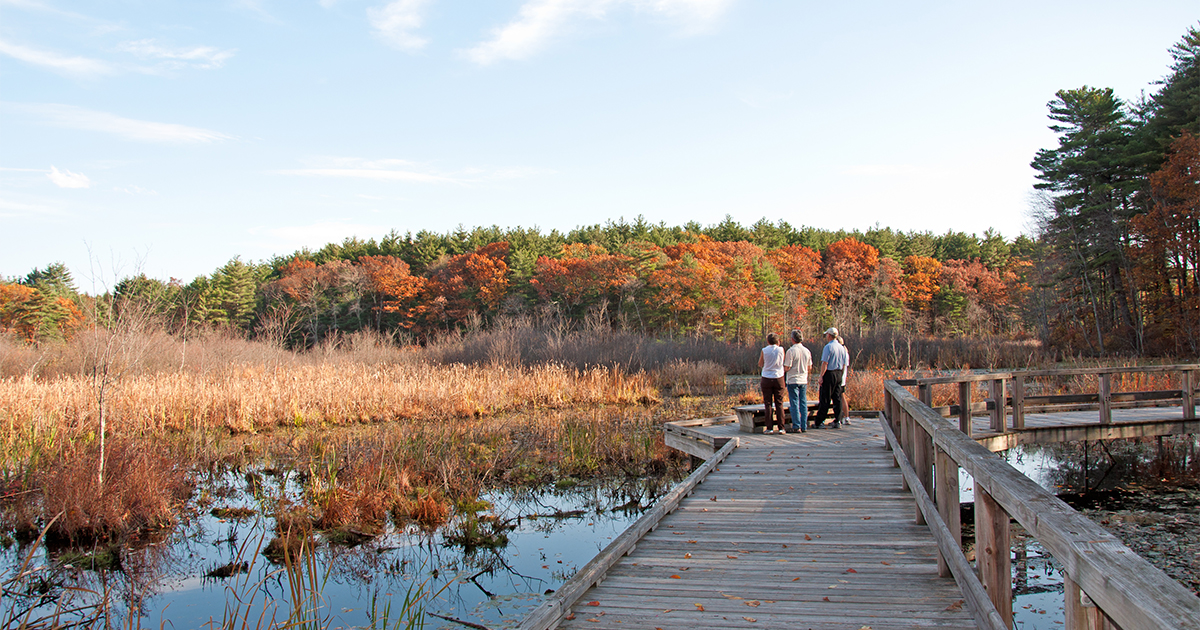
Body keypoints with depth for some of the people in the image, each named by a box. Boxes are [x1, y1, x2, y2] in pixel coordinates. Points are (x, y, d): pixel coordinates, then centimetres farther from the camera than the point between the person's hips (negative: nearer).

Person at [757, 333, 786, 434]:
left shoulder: (764, 351, -6)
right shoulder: (781, 350, -4)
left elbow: (760, 364, 5)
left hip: (767, 379, -1)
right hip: (779, 378, 1)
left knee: (768, 404, 4)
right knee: (779, 404, 7)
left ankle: (769, 428, 2)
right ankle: (781, 427, 3)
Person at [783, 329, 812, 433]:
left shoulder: (790, 351, -14)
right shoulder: (807, 351, 4)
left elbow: (787, 368, -15)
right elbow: (809, 366, 11)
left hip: (793, 380, -5)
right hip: (804, 380, 5)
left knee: (794, 404, -1)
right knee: (803, 403, 8)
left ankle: (796, 426, -2)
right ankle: (804, 427, 9)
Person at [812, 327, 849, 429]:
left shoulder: (828, 347, -11)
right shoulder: (842, 348, 11)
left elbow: (825, 363, -16)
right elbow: (844, 364, 14)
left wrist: (821, 376, -13)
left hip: (829, 374, -6)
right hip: (839, 374, 7)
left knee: (825, 400, -5)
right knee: (837, 398, 9)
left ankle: (818, 422, -1)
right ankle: (837, 421, 8)